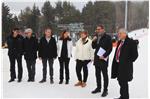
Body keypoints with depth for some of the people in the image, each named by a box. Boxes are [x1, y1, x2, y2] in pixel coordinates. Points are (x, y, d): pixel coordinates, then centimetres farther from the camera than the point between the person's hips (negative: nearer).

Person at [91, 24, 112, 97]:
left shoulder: (107, 37, -8)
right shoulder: (96, 37, 11)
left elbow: (110, 48, -11)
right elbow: (94, 47, 14)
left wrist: (104, 56, -18)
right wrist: (93, 41, -4)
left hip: (103, 59, -6)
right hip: (97, 58, 7)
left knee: (105, 75, 1)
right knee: (97, 74, 14)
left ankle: (105, 90, 8)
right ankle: (98, 88, 27)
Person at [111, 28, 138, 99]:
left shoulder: (131, 42, -10)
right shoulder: (119, 42, 14)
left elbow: (135, 55, -11)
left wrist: (128, 62, -10)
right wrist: (115, 62, 9)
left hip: (125, 66, -8)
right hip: (118, 65, 8)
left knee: (123, 82, -3)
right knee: (121, 81, 16)